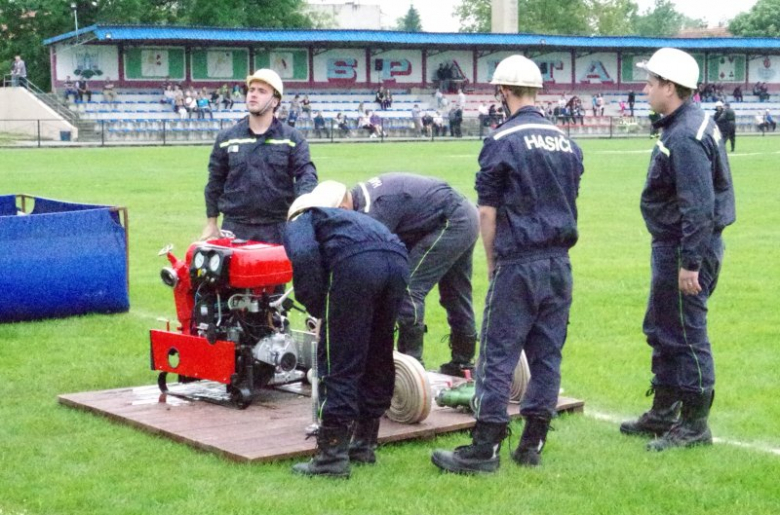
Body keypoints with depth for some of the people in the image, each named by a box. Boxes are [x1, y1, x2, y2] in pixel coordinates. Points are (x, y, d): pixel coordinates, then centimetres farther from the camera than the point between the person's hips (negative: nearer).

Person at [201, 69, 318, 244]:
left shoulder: (292, 138, 3)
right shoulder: (226, 138, 8)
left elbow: (306, 173, -6)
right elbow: (215, 182, 13)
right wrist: (211, 223, 13)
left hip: (277, 229, -1)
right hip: (234, 227, 1)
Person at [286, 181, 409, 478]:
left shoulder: (298, 223, 24)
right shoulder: (348, 218, 43)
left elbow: (304, 256, -3)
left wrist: (317, 308, 7)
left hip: (356, 263, -7)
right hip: (398, 260, 7)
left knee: (338, 365, 3)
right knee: (377, 361, 20)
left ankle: (332, 456, 6)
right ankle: (364, 445, 32)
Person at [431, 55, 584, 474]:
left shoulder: (502, 141, -8)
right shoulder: (566, 141, 11)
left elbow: (488, 212, -6)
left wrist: (492, 263, 5)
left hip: (519, 263, -6)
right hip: (560, 262, 6)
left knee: (498, 356, -2)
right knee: (547, 355, 9)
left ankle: (485, 449, 0)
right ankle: (532, 446, 14)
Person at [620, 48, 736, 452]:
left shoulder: (685, 137, -22)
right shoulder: (681, 126, 11)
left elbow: (699, 206, -26)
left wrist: (690, 263, -25)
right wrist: (679, 256, 20)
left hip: (685, 250, -11)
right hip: (671, 247, 11)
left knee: (686, 335, -2)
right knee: (661, 331, 19)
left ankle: (694, 425, 8)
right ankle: (664, 412, 32)